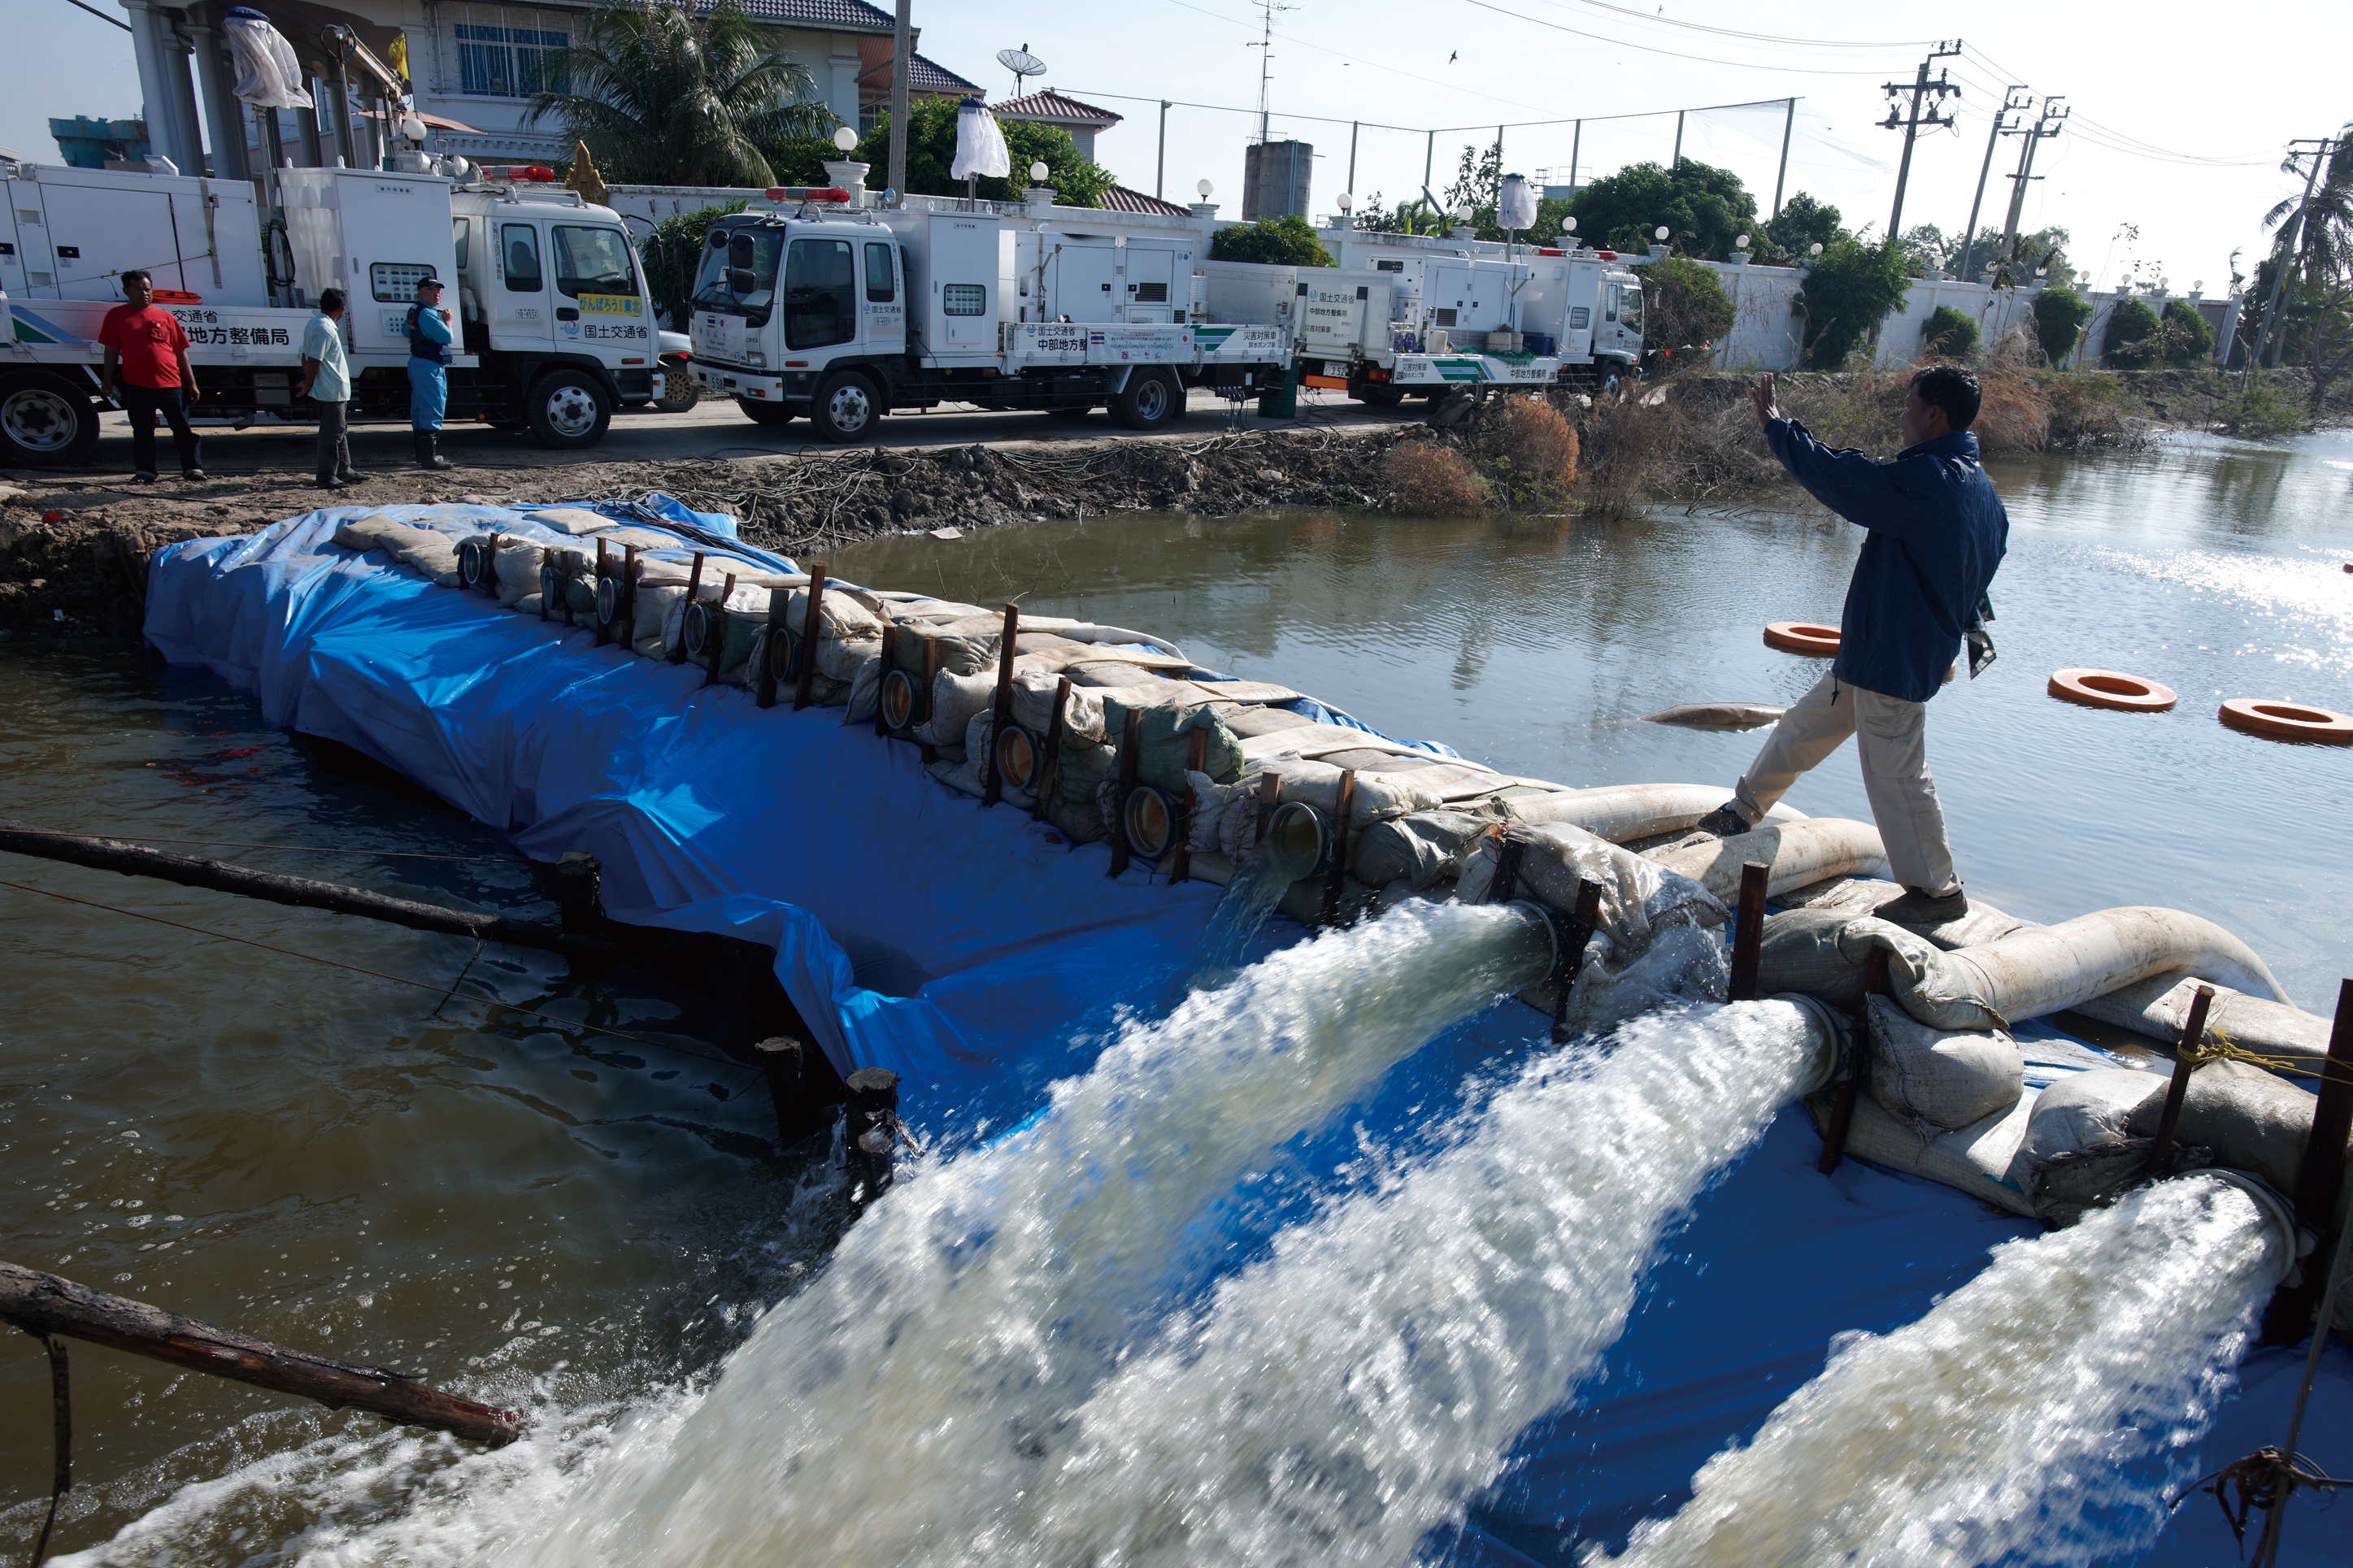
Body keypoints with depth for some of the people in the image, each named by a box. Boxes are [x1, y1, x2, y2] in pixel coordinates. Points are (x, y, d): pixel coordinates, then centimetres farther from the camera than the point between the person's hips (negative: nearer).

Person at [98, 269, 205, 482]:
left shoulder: (165, 317, 10)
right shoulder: (117, 316, 9)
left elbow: (181, 352, 11)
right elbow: (112, 350, 9)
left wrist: (191, 383, 7)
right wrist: (107, 380, 4)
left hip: (170, 383, 0)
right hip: (136, 385, 0)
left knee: (183, 428, 2)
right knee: (142, 432, 6)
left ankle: (193, 467, 8)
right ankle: (144, 471, 12)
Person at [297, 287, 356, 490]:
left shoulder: (314, 324, 12)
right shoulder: (325, 330, -20)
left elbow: (306, 357, 15)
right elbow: (313, 361, -21)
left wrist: (307, 383, 15)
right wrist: (308, 386, -9)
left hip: (334, 391, 10)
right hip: (332, 391, -10)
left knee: (341, 430, 19)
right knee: (332, 434, -5)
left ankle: (343, 471, 28)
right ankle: (326, 478, -2)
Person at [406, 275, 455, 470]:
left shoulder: (414, 310, 16)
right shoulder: (428, 314, -18)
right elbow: (446, 337, -21)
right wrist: (448, 321, -4)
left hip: (417, 362, 11)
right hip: (429, 367, -11)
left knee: (419, 412, 15)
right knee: (432, 411, -11)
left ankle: (422, 454, 24)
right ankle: (429, 457, -13)